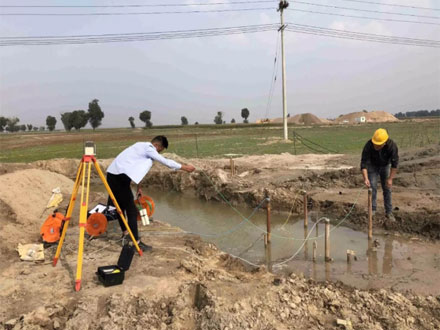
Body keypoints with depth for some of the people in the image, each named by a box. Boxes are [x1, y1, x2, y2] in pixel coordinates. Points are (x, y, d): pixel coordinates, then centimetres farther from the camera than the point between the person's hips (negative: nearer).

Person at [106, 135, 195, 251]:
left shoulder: (142, 146, 21)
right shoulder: (148, 148, -7)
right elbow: (166, 161, -11)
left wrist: (138, 185, 27)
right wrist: (184, 167, -3)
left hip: (113, 174, 10)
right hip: (120, 176, -10)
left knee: (119, 205, 20)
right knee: (131, 210, -8)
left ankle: (125, 233, 34)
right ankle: (137, 242, -7)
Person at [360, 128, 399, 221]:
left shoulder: (392, 145, -33)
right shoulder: (368, 146, -34)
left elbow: (395, 163, -25)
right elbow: (364, 163, -32)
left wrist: (390, 179, -25)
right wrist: (365, 179, -43)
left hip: (385, 166, 1)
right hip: (372, 166, -1)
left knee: (387, 189, 1)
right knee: (372, 187, -8)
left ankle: (389, 212, 10)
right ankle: (372, 210, 4)